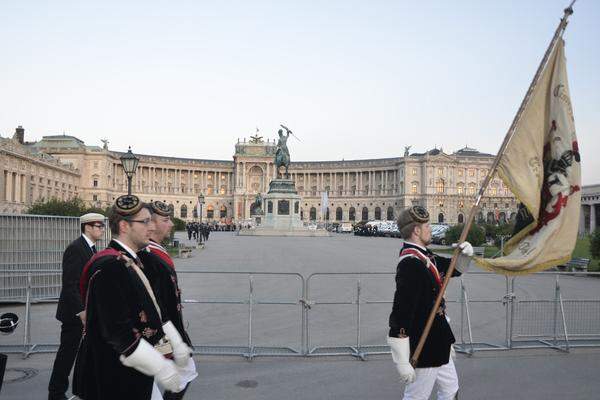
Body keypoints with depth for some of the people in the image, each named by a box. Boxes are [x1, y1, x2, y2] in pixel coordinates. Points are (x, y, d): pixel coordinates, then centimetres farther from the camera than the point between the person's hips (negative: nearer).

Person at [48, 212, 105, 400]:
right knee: (68, 351, 4)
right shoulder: (75, 248, -18)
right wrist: (81, 311, -24)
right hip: (75, 312, -9)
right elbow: (70, 284, -23)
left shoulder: (90, 248, 10)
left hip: (88, 309, 9)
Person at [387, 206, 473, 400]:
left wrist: (465, 254, -3)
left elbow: (454, 269, 20)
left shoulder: (424, 255, 3)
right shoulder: (410, 265, -28)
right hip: (423, 350, -10)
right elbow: (400, 313, -31)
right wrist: (402, 361, -29)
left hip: (438, 344, 10)